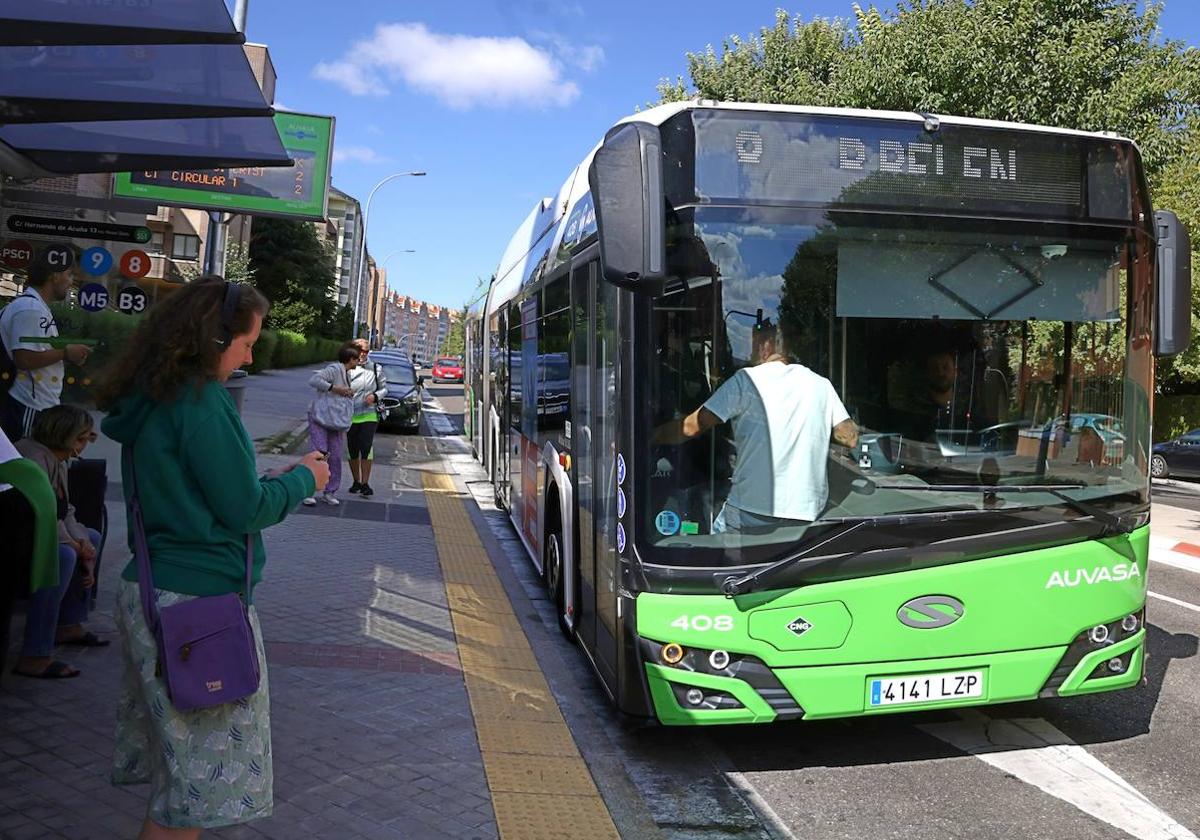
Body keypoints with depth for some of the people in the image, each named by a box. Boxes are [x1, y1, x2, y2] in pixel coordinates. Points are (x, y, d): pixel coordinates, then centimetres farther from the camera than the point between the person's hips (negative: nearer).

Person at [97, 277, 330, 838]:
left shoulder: (147, 400, 11)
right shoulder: (201, 400, -17)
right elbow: (243, 509, -14)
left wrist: (272, 482, 14)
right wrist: (303, 479, 2)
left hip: (148, 595, 9)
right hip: (199, 602, -9)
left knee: (178, 760, 18)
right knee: (205, 772, 1)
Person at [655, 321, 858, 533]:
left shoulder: (746, 380, -5)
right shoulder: (821, 384, 6)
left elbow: (690, 427, -6)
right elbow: (851, 438, 7)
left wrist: (650, 437, 9)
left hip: (751, 514, -4)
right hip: (807, 515, 4)